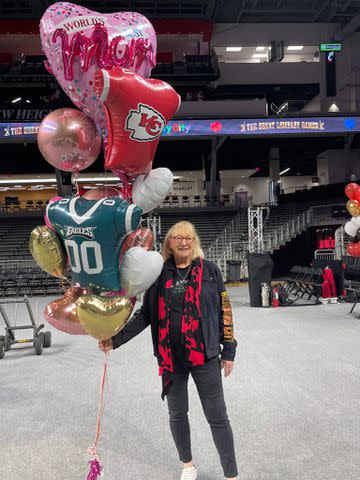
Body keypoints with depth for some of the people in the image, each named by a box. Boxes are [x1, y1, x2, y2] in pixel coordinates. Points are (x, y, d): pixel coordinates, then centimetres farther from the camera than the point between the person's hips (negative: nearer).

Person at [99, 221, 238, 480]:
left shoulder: (209, 270, -2)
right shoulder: (159, 274, 2)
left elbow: (224, 310, 0)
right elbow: (145, 314, 5)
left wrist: (228, 350, 0)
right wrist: (116, 339, -3)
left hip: (205, 356, -2)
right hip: (170, 357, 3)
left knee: (217, 417, 4)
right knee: (177, 414, 18)